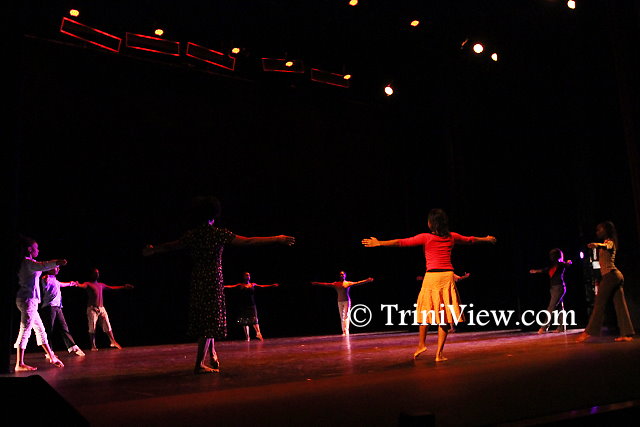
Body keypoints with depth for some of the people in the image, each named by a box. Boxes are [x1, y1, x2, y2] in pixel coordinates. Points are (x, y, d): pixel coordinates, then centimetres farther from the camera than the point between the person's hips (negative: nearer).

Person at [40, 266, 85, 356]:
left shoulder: (55, 280, 26)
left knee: (64, 328, 4)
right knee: (49, 330, -4)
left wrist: (71, 283, 62)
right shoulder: (47, 278, -1)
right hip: (49, 307, -8)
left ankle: (73, 348, 0)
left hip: (57, 307, 8)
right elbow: (45, 279, -25)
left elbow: (61, 284, 47)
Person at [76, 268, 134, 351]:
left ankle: (113, 342, 10)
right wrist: (77, 284, -45)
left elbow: (112, 288, 28)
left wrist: (124, 287, 28)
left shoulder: (101, 285, 20)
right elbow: (83, 285, -20)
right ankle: (93, 346, -1)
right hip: (92, 309, -5)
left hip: (102, 309, 5)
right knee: (92, 329, -6)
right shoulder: (88, 284, 2)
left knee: (107, 326, 3)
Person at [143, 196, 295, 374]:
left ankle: (212, 356, 28)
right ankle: (200, 364, 0)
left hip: (197, 282, 5)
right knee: (210, 321, 0)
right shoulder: (219, 233, -9)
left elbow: (171, 245, 19)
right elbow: (248, 241, -12)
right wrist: (277, 239, -8)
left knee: (202, 319, 16)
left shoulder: (191, 235, 3)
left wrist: (153, 249, 41)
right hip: (213, 281, -5)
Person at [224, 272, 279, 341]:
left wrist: (272, 285, 13)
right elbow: (232, 286, -6)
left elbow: (262, 286, 15)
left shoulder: (253, 285, 12)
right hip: (243, 305, -1)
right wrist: (223, 286, -20)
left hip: (252, 305, 1)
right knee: (244, 321, 0)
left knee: (254, 319, -11)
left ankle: (258, 333, -16)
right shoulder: (240, 285, 5)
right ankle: (247, 336, 4)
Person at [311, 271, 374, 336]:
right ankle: (344, 332, 6)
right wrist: (317, 283, 6)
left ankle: (346, 331, -16)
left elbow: (358, 283, -8)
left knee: (346, 316, -11)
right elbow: (326, 284, 7)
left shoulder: (348, 283, -1)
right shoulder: (336, 284, 6)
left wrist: (367, 280, -18)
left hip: (347, 301, -3)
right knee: (342, 317, 3)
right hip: (340, 301, 3)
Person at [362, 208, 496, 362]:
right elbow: (470, 240, 27)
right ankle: (439, 353, 4)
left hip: (432, 276, -2)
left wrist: (378, 243, -5)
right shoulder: (452, 237, 9)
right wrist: (487, 239, 46)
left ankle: (421, 344, 19)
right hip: (448, 276, 3)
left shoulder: (426, 237, -3)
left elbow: (401, 242, -7)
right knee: (445, 314, 4)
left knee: (426, 310, 16)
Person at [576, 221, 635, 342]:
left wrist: (598, 245, -52)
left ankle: (589, 332, -8)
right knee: (620, 305, 4)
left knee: (599, 304, -9)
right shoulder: (604, 244, 24)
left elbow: (607, 246, -31)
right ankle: (626, 334, 1)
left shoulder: (609, 241, -5)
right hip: (616, 275, 10)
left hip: (610, 275, -10)